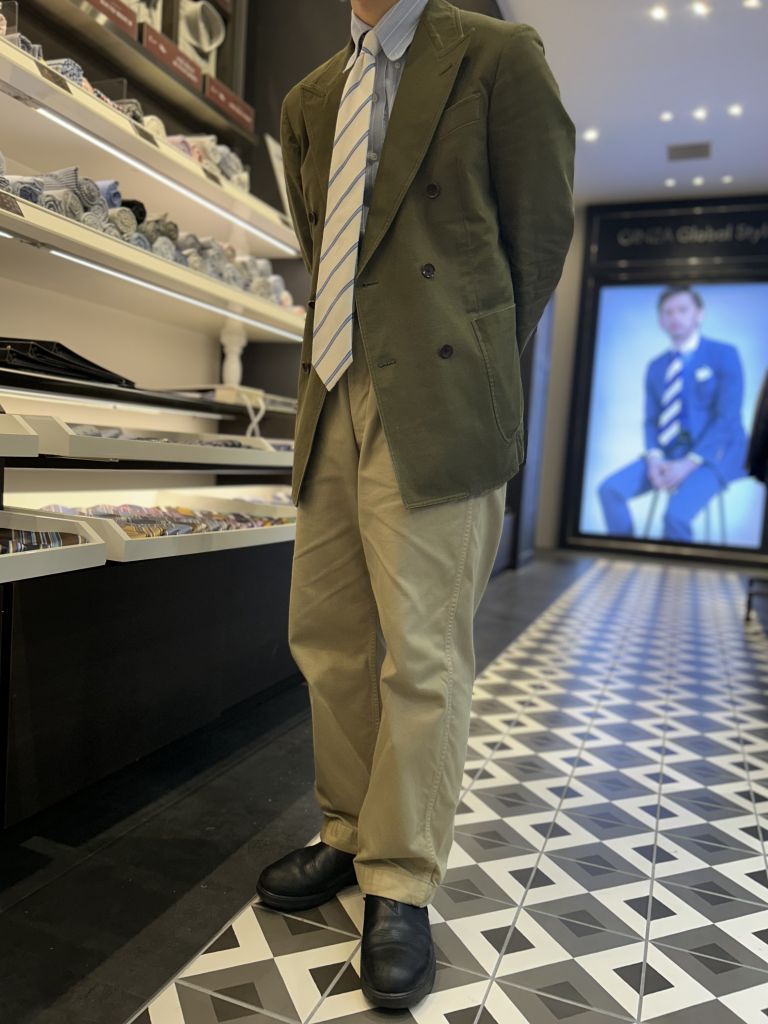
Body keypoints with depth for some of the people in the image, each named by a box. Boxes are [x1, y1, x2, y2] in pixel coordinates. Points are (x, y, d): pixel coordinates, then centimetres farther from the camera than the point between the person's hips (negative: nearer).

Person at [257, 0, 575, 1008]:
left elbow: (542, 233, 6)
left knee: (422, 655, -2)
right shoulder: (308, 102, 21)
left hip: (436, 406, -6)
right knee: (330, 637, 9)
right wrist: (342, 348, 17)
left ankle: (401, 886, 14)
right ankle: (348, 833, 28)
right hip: (334, 397, 6)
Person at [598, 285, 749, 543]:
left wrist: (689, 463, -20)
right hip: (667, 453, 5)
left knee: (677, 514, -31)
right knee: (610, 489, -18)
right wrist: (653, 459, -9)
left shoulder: (724, 354, 0)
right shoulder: (656, 367, 15)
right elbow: (651, 420, 12)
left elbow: (728, 417, -9)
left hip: (714, 453, -5)